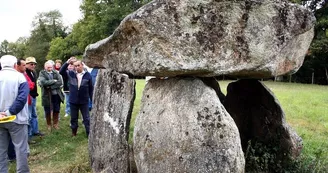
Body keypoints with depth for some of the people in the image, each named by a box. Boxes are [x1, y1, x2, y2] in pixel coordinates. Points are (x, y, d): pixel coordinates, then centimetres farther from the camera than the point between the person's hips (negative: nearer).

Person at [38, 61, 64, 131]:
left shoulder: (56, 73, 5)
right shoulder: (42, 73, -3)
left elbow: (60, 82, -8)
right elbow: (44, 82, -20)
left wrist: (50, 86, -16)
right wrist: (54, 81, -13)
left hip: (56, 94, 3)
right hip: (47, 95, -3)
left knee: (56, 110, 12)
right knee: (48, 112, 9)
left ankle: (55, 124, 29)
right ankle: (49, 125, 26)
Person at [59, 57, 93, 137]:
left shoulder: (87, 75, -6)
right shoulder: (71, 74, 0)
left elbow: (91, 89, -2)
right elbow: (61, 72, -9)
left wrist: (92, 100, -1)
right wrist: (67, 63, -21)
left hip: (84, 101, -2)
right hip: (73, 101, 2)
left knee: (86, 118, 6)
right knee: (73, 118, 16)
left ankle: (89, 133, 14)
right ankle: (73, 132, 33)